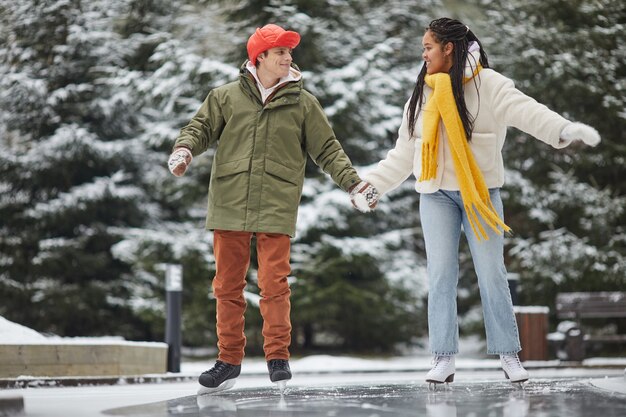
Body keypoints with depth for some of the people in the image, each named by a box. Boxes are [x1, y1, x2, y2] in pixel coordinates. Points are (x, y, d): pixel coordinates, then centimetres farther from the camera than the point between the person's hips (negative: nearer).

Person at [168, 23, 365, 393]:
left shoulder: (303, 103, 7)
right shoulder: (226, 97, 8)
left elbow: (328, 149, 9)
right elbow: (201, 128, 6)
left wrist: (352, 182, -2)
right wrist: (185, 149, -16)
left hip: (277, 209, -1)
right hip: (229, 207, 1)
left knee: (275, 284, -6)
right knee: (228, 285, 6)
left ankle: (278, 356, 6)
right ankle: (229, 360, 15)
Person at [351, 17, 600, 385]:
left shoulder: (488, 84, -4)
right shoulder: (422, 94, 12)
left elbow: (526, 111, -19)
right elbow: (403, 153, 17)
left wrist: (565, 129, -35)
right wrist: (375, 183, 12)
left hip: (480, 192, -3)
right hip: (436, 195, 4)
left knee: (492, 272, -1)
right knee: (440, 274, -2)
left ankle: (509, 355, 8)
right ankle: (445, 359, 0)